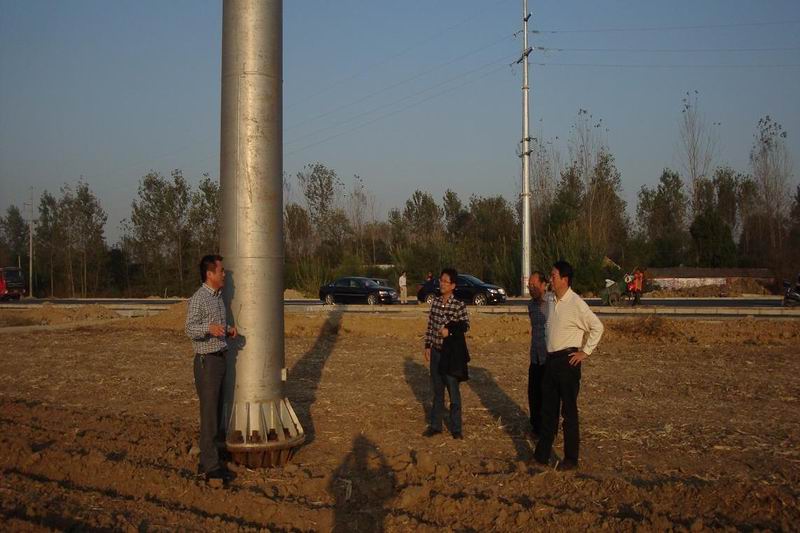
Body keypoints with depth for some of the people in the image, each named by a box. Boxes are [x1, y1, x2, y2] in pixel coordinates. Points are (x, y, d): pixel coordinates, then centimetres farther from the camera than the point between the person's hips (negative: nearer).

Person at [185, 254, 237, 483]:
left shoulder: (218, 296, 14)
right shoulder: (199, 298, -15)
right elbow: (190, 329, -23)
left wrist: (228, 329, 6)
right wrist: (210, 328, -39)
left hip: (220, 358, 9)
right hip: (207, 361, -9)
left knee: (216, 413, 11)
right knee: (209, 414, -7)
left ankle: (206, 461, 19)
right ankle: (211, 466, -4)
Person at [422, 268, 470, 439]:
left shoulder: (459, 305, -12)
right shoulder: (435, 301, 3)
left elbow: (465, 326, -5)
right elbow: (430, 325, 9)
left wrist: (450, 330, -19)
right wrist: (427, 346, 7)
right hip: (436, 351, 5)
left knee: (453, 391, 4)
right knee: (437, 390, 14)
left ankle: (456, 428, 14)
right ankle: (435, 425, 24)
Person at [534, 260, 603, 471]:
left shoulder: (576, 303, -15)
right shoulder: (551, 303, 9)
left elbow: (597, 327, -14)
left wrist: (585, 351, -11)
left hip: (567, 360, -7)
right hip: (551, 359, 8)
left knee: (569, 410, 0)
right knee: (548, 408, 13)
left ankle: (571, 459, 10)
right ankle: (542, 455, 21)